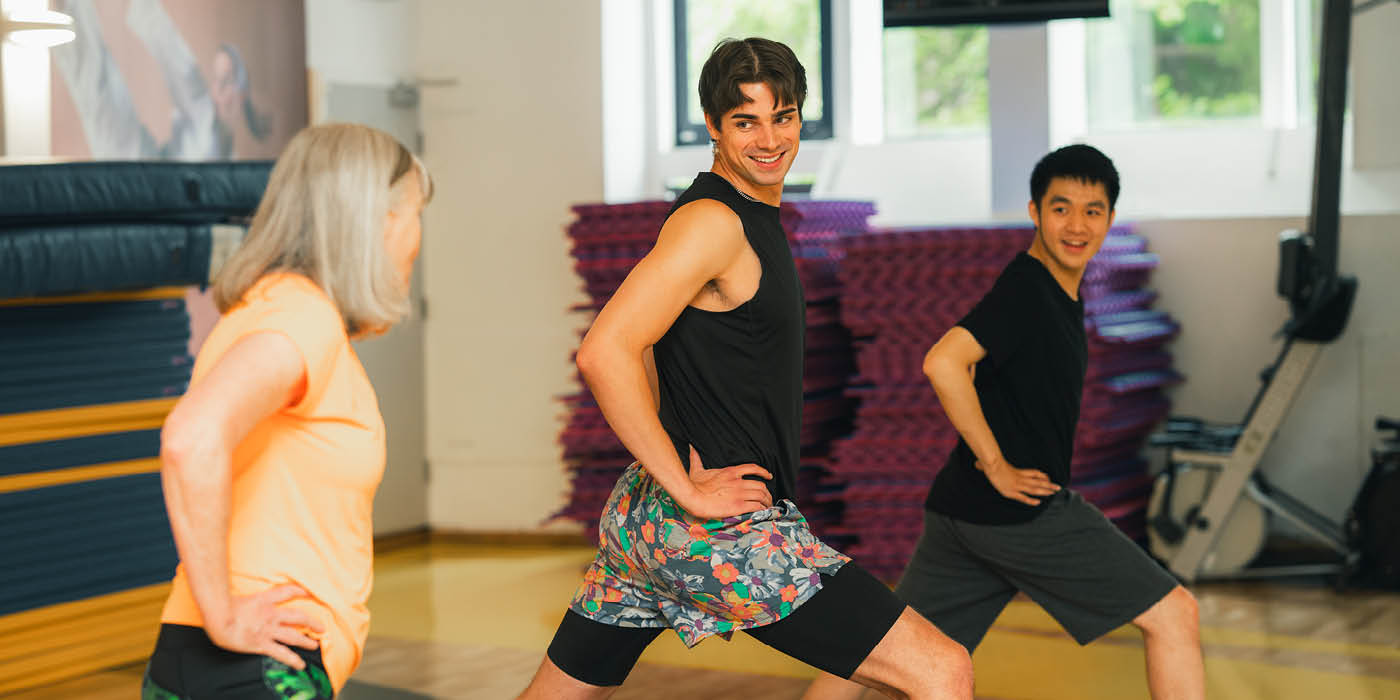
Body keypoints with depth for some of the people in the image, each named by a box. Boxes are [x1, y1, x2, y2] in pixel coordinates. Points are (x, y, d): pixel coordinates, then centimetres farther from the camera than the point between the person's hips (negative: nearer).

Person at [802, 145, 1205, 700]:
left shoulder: (1061, 292, 15)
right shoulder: (1026, 290, -15)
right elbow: (943, 363, -28)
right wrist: (997, 465, -20)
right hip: (1019, 512, -10)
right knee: (1173, 614, -1)